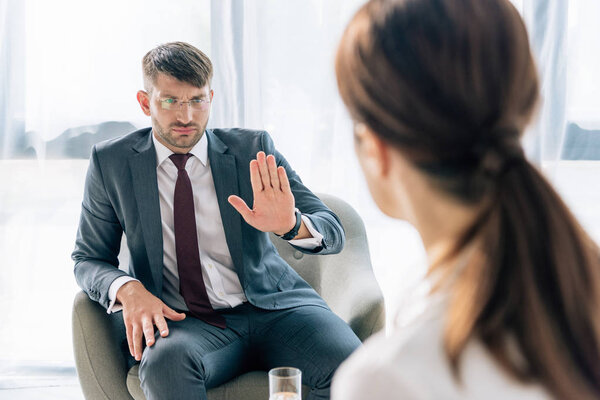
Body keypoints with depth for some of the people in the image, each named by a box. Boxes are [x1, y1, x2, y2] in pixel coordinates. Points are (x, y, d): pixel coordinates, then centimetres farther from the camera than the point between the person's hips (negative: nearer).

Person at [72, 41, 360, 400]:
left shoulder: (252, 150, 4)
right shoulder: (112, 162, 6)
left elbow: (333, 232, -1)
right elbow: (88, 259, 12)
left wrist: (290, 225, -26)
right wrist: (127, 289, -11)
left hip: (271, 307, 1)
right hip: (184, 321, -1)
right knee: (165, 359, -37)